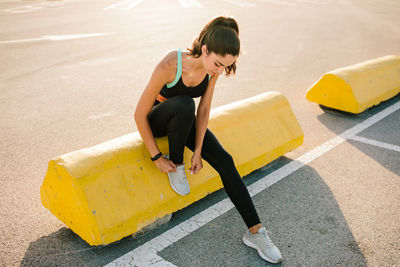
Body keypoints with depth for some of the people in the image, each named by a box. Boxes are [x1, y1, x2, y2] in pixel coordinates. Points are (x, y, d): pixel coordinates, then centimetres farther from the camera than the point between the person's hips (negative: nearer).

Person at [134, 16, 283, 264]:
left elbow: (203, 110, -9)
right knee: (184, 104, -39)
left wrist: (198, 151, -14)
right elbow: (140, 114, -26)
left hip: (183, 119, 4)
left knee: (224, 161, -15)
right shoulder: (170, 66, -34)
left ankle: (255, 231, -9)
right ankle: (176, 164, -13)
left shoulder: (214, 68, -18)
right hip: (156, 120, -4)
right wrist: (157, 157, -21)